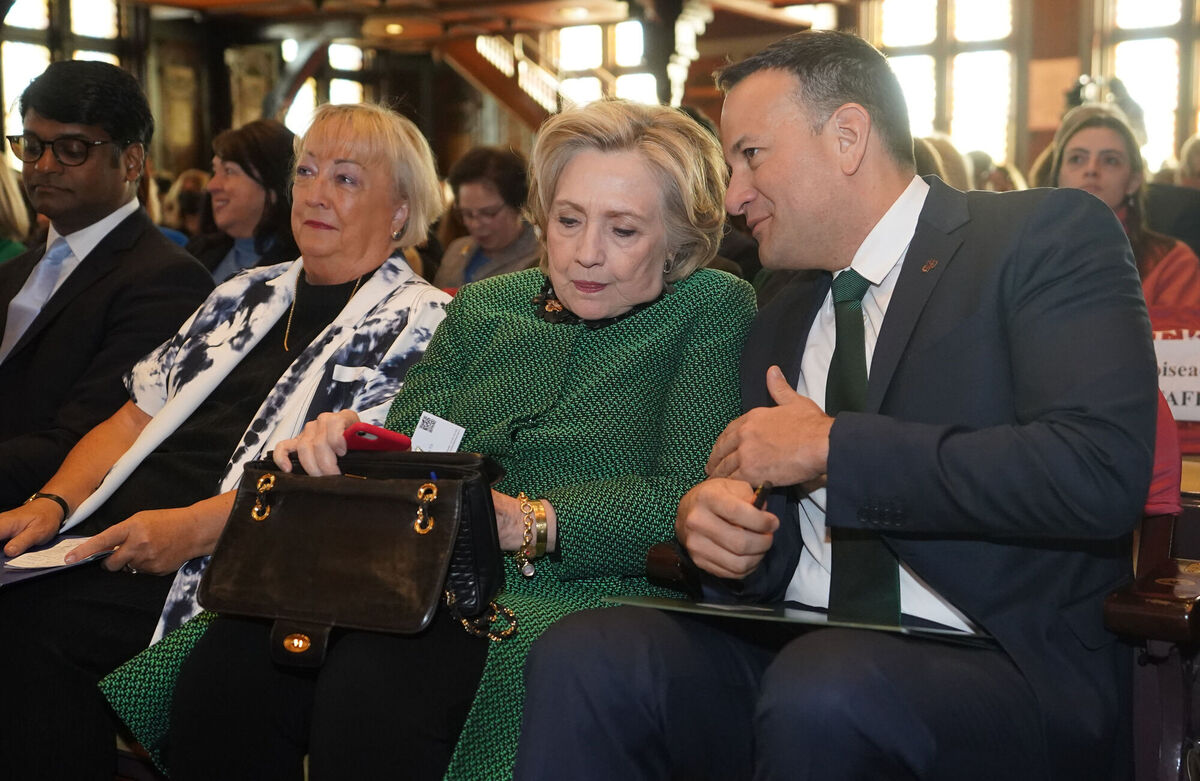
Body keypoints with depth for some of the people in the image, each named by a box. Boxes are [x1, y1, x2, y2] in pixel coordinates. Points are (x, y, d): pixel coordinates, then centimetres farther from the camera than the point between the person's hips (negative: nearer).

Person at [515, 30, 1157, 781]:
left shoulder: (1048, 237, -2)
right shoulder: (779, 325, 18)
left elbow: (1100, 471, -18)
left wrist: (831, 445, -11)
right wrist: (709, 519, -4)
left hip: (1006, 665, -4)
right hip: (796, 654, 5)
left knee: (825, 687, -35)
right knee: (580, 659, -21)